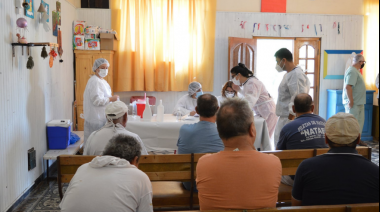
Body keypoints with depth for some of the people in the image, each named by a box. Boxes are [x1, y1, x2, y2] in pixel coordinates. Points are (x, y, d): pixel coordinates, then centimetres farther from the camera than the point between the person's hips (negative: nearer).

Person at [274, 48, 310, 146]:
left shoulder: (296, 75, -15)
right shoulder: (288, 74, 17)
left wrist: (291, 116, -20)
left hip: (291, 118, -10)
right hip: (284, 117, 10)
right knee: (278, 141, 13)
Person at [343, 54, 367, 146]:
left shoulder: (356, 71, 15)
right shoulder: (352, 71, -19)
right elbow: (348, 87, -27)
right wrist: (351, 101, -26)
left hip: (359, 102, 11)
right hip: (353, 103, -11)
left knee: (360, 121, 16)